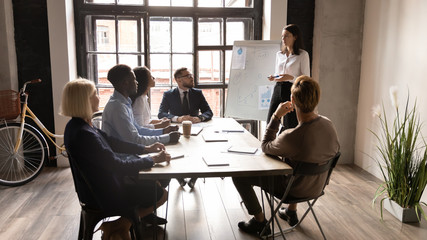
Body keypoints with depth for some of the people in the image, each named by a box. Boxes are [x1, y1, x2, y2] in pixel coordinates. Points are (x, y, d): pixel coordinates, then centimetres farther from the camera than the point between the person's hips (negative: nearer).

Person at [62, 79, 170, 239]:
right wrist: (154, 160, -18)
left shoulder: (77, 125, 0)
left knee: (152, 183, 18)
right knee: (161, 194, 2)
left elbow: (112, 142, 6)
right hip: (103, 194, -10)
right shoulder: (84, 134, -31)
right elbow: (118, 165, -28)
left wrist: (146, 148, 2)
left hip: (93, 187, 10)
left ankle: (122, 227, 21)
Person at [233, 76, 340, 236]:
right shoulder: (328, 124, -16)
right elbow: (335, 149, 5)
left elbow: (266, 147, -15)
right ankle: (291, 211, 45)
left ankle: (260, 222, 16)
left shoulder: (291, 137, -36)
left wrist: (276, 116, -16)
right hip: (317, 186, 7)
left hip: (293, 189, -7)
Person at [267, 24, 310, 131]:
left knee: (289, 126, -4)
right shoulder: (279, 54, 15)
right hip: (278, 89, 5)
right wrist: (273, 77, 1)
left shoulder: (303, 55, -3)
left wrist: (290, 77, -20)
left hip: (293, 91, -5)